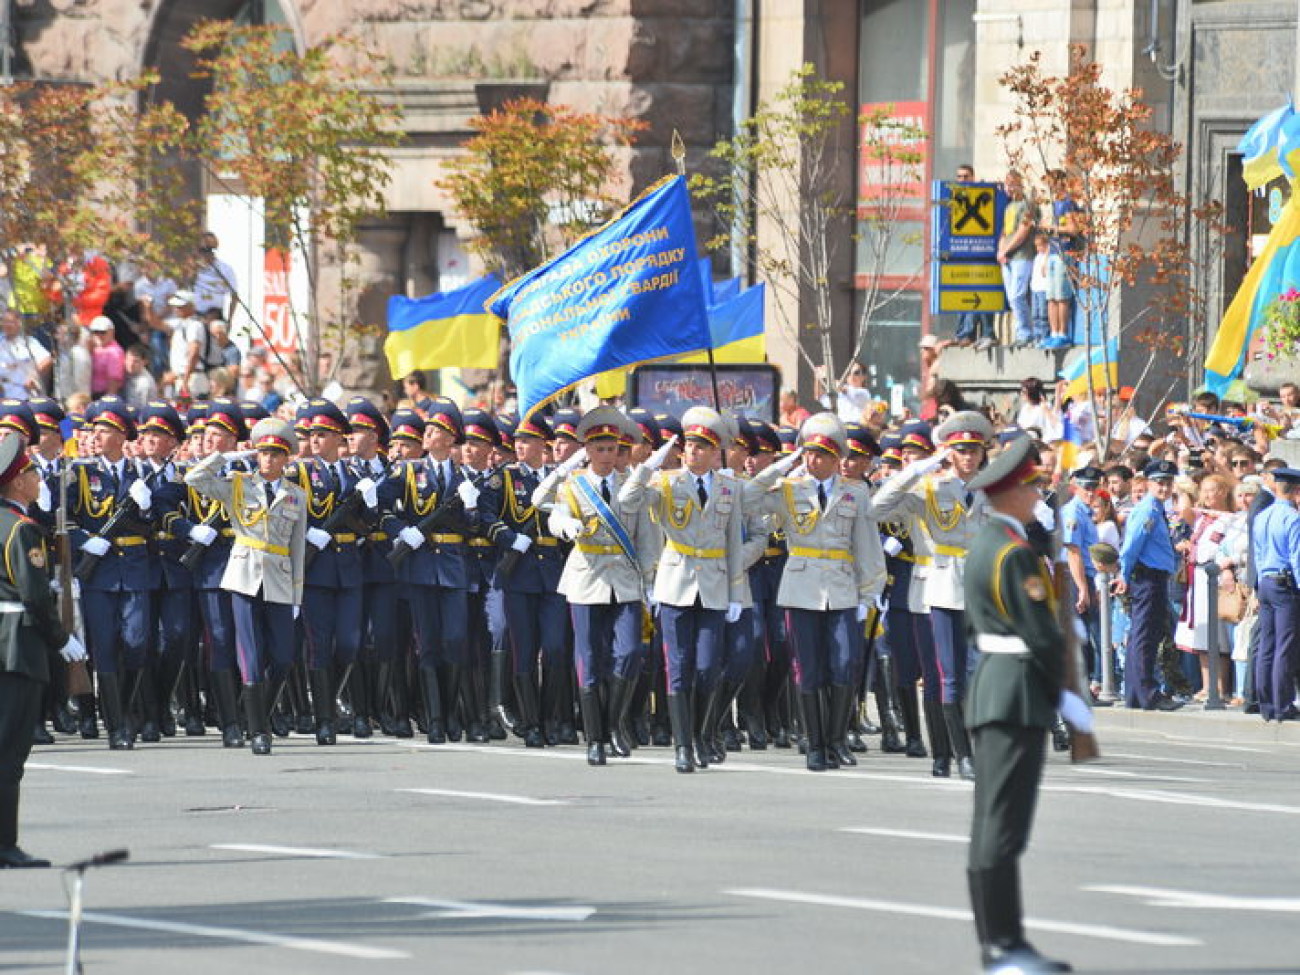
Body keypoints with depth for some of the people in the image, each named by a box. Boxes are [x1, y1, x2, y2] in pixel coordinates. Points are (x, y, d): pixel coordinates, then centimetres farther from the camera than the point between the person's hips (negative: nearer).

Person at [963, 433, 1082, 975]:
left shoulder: (983, 543, 14)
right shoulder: (1015, 554, -16)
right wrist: (1067, 694, -8)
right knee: (1004, 824, -10)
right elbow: (1040, 634, -18)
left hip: (989, 687, 11)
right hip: (1020, 694, -11)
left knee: (993, 823, 11)